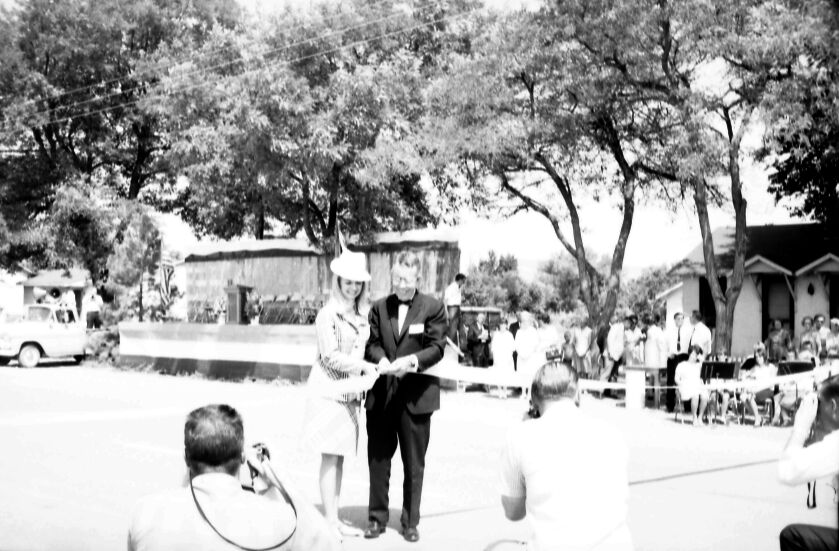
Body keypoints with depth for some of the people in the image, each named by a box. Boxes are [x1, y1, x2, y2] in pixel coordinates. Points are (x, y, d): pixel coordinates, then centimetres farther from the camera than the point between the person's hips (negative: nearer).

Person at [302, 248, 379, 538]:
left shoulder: (361, 315, 11)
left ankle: (336, 519, 16)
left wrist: (361, 386, 7)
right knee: (330, 456, -3)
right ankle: (330, 521, 2)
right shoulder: (328, 313, -9)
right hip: (329, 389, -6)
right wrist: (368, 367, -17)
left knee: (340, 457, 10)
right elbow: (331, 356, -14)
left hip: (350, 391, 7)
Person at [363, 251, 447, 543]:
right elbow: (372, 344, 4)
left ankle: (410, 522, 20)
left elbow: (437, 347, -6)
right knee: (378, 459, 9)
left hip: (416, 395, -2)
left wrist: (413, 361, -23)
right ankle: (377, 518, 21)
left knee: (414, 463, 7)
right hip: (381, 395, 3)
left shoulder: (433, 307, -2)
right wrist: (383, 362, -17)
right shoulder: (379, 307, 8)